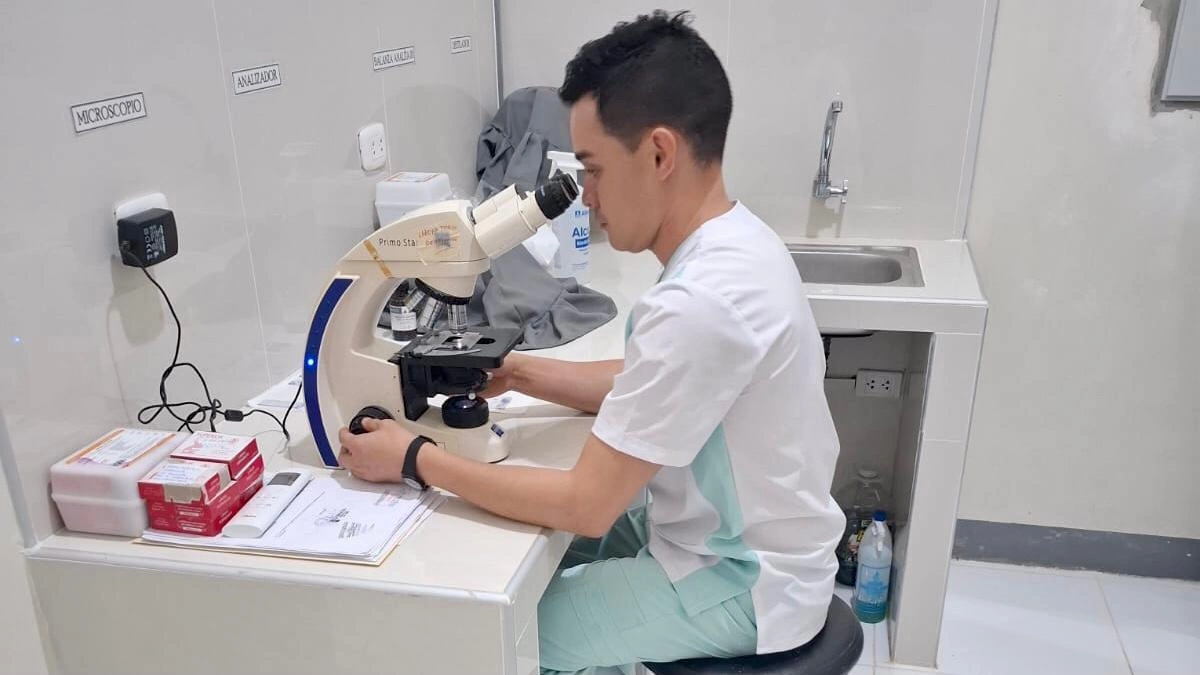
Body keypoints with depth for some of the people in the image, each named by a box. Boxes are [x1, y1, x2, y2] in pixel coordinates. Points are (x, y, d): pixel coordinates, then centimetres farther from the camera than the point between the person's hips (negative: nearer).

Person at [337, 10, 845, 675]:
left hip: (743, 583, -8)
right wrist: (520, 372, 0)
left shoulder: (699, 304, -33)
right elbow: (642, 387, 10)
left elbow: (586, 504, -27)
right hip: (732, 535, 8)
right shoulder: (732, 241, -3)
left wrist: (415, 459, -18)